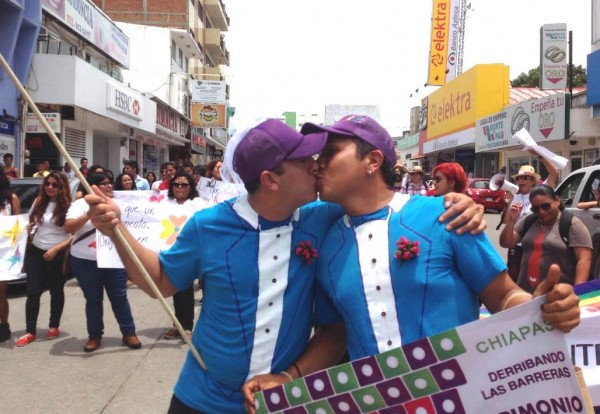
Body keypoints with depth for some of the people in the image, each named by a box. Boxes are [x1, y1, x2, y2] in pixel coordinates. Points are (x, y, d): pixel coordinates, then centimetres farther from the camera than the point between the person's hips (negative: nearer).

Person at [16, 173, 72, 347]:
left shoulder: (67, 207, -10)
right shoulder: (38, 203, 5)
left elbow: (73, 235, -12)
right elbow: (31, 223, 18)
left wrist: (56, 249, -19)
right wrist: (28, 228, -4)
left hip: (56, 254, -4)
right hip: (35, 251, 4)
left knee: (56, 291, 11)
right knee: (33, 291, 2)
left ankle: (54, 327, 26)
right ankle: (30, 331, 8)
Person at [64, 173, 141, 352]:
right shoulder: (81, 204, -1)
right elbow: (68, 227, -14)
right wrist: (89, 215, -25)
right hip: (86, 261, -2)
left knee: (119, 297, 4)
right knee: (93, 300, 8)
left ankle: (129, 333, 13)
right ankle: (94, 336, 20)